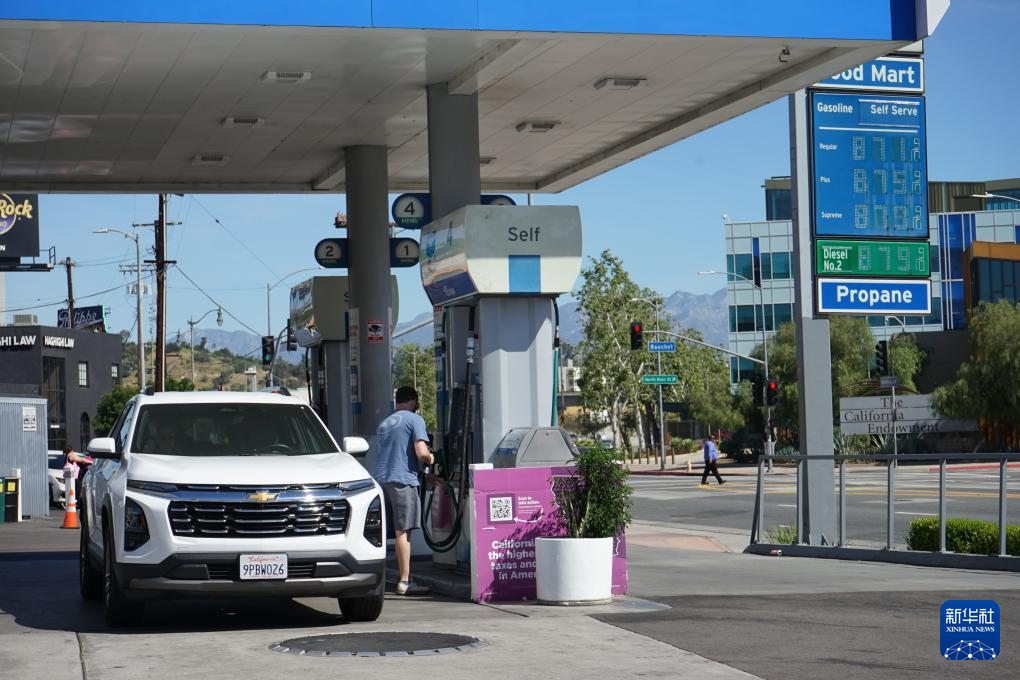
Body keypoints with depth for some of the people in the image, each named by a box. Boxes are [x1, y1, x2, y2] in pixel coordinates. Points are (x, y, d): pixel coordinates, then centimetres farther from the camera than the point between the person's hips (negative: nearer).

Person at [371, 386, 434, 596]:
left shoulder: (384, 423, 23)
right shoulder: (414, 420, 0)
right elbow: (421, 453, -13)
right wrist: (430, 459, 10)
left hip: (379, 479, 7)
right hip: (402, 480, -7)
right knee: (403, 531, -8)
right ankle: (404, 582, -10)